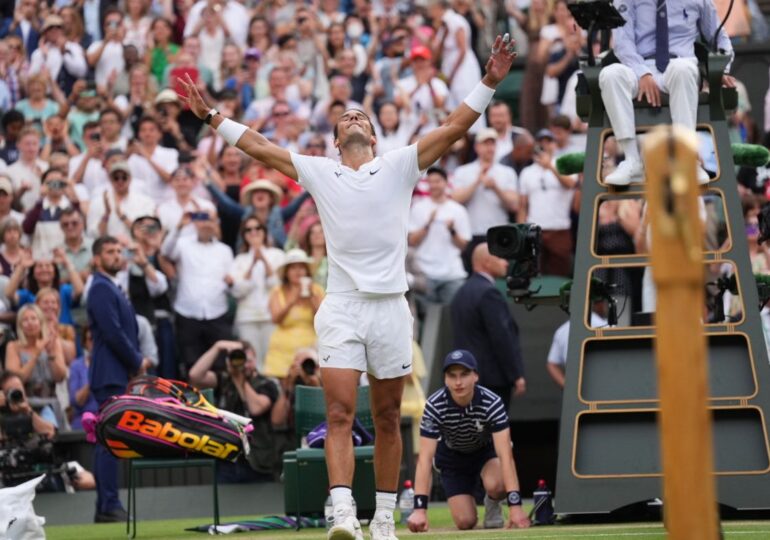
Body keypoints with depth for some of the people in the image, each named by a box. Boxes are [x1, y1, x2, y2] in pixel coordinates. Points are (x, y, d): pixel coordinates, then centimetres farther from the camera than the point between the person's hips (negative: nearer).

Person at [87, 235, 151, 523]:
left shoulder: (111, 288, 20)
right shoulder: (101, 289, -11)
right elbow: (113, 333, -18)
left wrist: (137, 360, 8)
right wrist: (137, 362, -8)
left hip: (118, 375, 10)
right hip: (110, 375, -10)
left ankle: (105, 508, 12)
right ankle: (110, 506, -12)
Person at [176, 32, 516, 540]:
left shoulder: (399, 165, 7)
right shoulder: (318, 171, 11)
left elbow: (454, 128, 2)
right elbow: (258, 145, 15)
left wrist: (489, 84, -6)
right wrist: (213, 117, 11)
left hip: (391, 305, 0)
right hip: (342, 308, 0)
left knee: (387, 420, 6)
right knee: (340, 414, -13)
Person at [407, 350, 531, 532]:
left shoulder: (492, 403, -33)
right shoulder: (434, 406, -32)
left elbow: (505, 454, -39)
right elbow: (425, 458, -35)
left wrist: (515, 505, -48)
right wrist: (420, 509, -45)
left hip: (487, 450, -1)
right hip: (452, 456, 1)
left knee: (496, 485, -34)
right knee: (465, 522, -11)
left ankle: (492, 504, 3)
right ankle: (467, 500, 25)